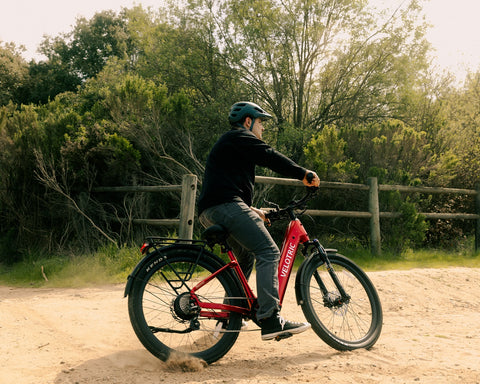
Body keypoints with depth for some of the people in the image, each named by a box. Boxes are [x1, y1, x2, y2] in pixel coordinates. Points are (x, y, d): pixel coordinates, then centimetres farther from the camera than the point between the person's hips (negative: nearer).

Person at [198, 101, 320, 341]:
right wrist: (303, 174, -5)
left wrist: (251, 210, 33)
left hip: (209, 213, 11)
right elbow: (270, 157, -9)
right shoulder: (240, 137, 3)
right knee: (268, 252, -17)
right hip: (226, 206, -11)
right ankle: (270, 320, -27)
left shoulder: (227, 143, 34)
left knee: (246, 257, 22)